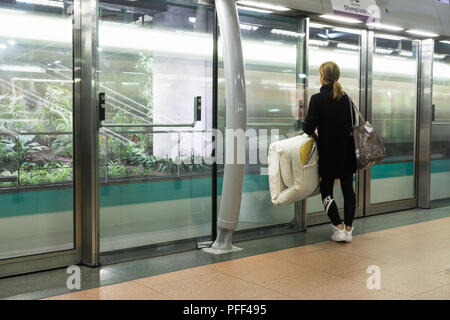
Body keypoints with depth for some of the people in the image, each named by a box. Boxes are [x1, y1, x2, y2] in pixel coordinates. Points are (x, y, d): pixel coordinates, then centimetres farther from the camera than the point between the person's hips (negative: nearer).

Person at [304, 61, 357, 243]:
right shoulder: (345, 98, 3)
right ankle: (348, 229, 14)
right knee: (348, 188, 11)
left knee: (326, 190, 8)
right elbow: (351, 124, 11)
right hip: (346, 150, 5)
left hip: (328, 152, -5)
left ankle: (339, 228, 1)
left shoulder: (317, 99, -13)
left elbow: (309, 128, -14)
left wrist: (314, 132, 7)